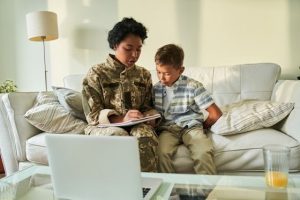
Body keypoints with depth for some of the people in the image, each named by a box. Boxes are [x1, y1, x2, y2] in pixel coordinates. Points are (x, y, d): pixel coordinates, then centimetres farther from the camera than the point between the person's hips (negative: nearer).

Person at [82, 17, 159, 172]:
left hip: (138, 126, 2)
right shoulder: (96, 74, -1)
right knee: (119, 135, -36)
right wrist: (122, 119, -23)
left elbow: (149, 108, 15)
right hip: (103, 127, -2)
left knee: (145, 134, -33)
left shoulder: (144, 75, 11)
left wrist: (145, 117, -11)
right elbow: (92, 115, -6)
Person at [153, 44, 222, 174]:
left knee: (204, 152, -31)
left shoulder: (193, 86, -4)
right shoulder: (156, 89, 7)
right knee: (161, 153, -29)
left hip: (191, 127, -2)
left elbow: (216, 114, -3)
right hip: (167, 129, 2)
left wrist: (200, 127, 7)